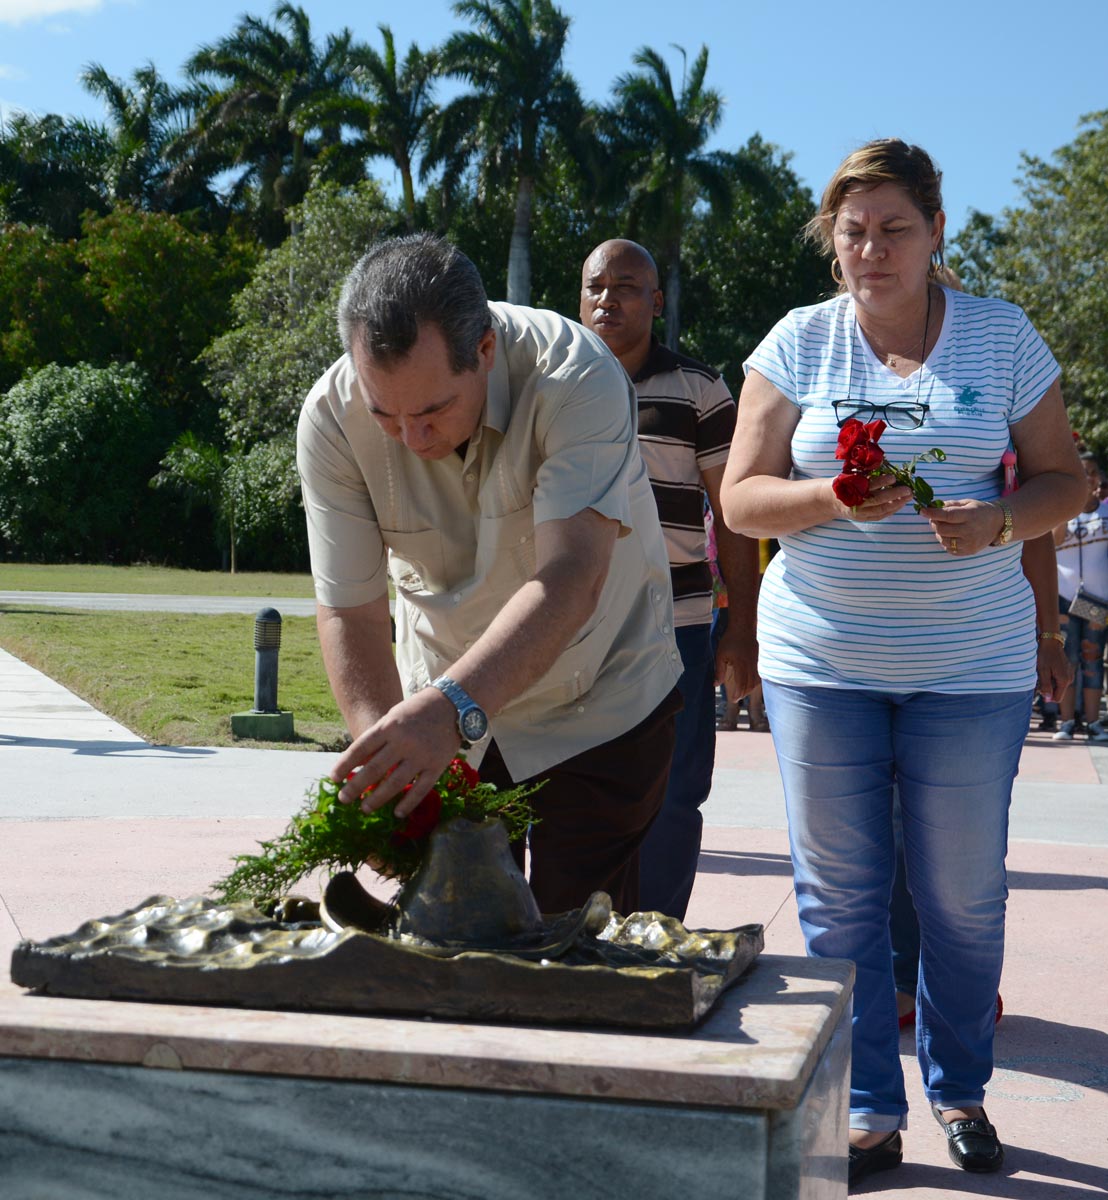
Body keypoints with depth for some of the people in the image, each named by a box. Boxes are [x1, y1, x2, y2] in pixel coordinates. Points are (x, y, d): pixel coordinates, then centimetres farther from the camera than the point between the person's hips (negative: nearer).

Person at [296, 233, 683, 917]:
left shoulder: (574, 374, -29)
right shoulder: (333, 418, -19)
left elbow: (569, 581, -39)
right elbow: (350, 611, -18)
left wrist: (453, 707, -53)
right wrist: (383, 747, -36)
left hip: (599, 704, -2)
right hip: (447, 708, 3)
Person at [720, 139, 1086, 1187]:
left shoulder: (1003, 336, 4)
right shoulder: (797, 343, 3)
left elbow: (1063, 481, 6)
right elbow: (742, 499, 1)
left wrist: (996, 522, -16)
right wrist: (833, 497, -19)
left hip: (970, 665, 0)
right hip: (820, 658, 1)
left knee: (962, 893, 6)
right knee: (838, 891, 4)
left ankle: (959, 1090, 28)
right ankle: (868, 1110, 17)